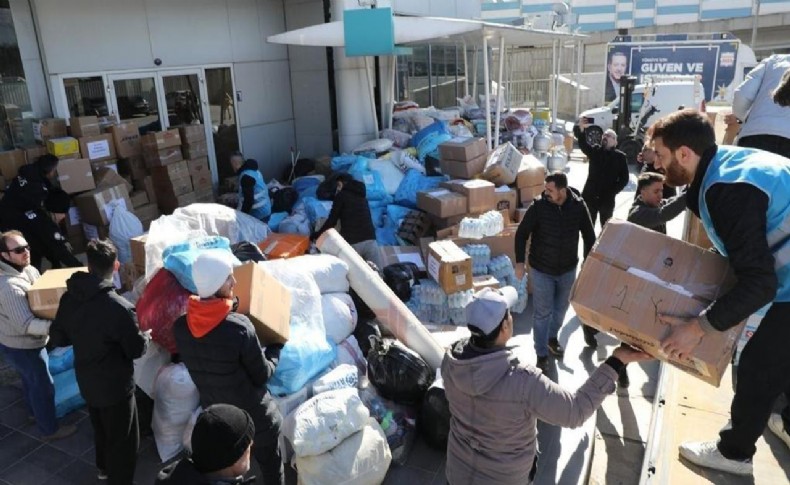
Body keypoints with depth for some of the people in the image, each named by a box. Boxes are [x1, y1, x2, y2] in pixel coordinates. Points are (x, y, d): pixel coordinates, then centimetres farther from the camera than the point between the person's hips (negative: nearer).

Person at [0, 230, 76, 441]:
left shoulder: (29, 270, -5)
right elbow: (26, 325, -37)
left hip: (20, 342, 9)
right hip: (22, 346, -9)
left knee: (31, 380, 31)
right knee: (44, 386, 7)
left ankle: (35, 411, 55)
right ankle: (50, 429, 26)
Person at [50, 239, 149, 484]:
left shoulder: (69, 297, -11)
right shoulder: (120, 308, -32)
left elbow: (57, 338, 2)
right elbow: (137, 349, -19)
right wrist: (146, 335, 1)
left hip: (85, 380, 8)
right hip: (115, 385, -7)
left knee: (100, 427, 31)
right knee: (122, 439, 13)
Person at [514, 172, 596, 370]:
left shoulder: (578, 206, -13)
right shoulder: (538, 206, -19)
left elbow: (589, 235, 0)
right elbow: (522, 233, -9)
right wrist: (520, 262, -14)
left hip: (568, 269, 3)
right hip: (541, 269, -3)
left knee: (561, 308, 21)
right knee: (543, 313, 4)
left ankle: (552, 338, 47)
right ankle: (541, 353, 20)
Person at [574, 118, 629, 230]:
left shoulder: (620, 157, 1)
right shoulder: (594, 150, 4)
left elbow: (624, 179, 0)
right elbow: (582, 143, -16)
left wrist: (612, 192, -12)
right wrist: (581, 129, -36)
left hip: (607, 199, -1)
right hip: (590, 196, 1)